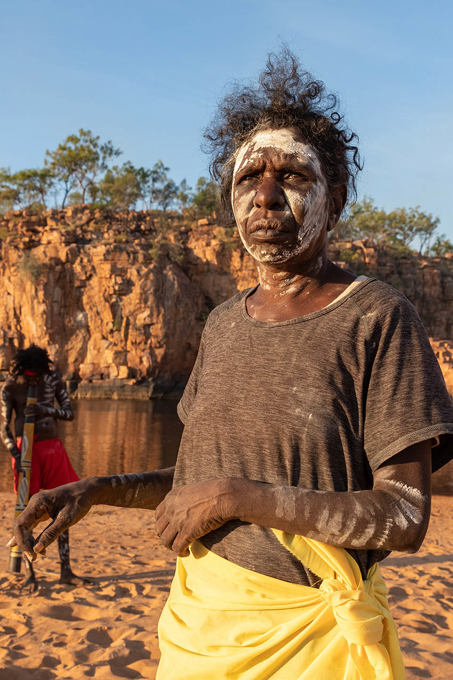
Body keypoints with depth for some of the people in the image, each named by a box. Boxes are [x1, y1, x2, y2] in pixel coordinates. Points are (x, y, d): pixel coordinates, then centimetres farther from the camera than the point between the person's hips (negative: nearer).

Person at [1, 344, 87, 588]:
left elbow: (69, 413, 1)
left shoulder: (53, 379, 1)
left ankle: (65, 570, 9)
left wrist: (47, 409, -18)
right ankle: (30, 573, 7)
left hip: (53, 447, 3)